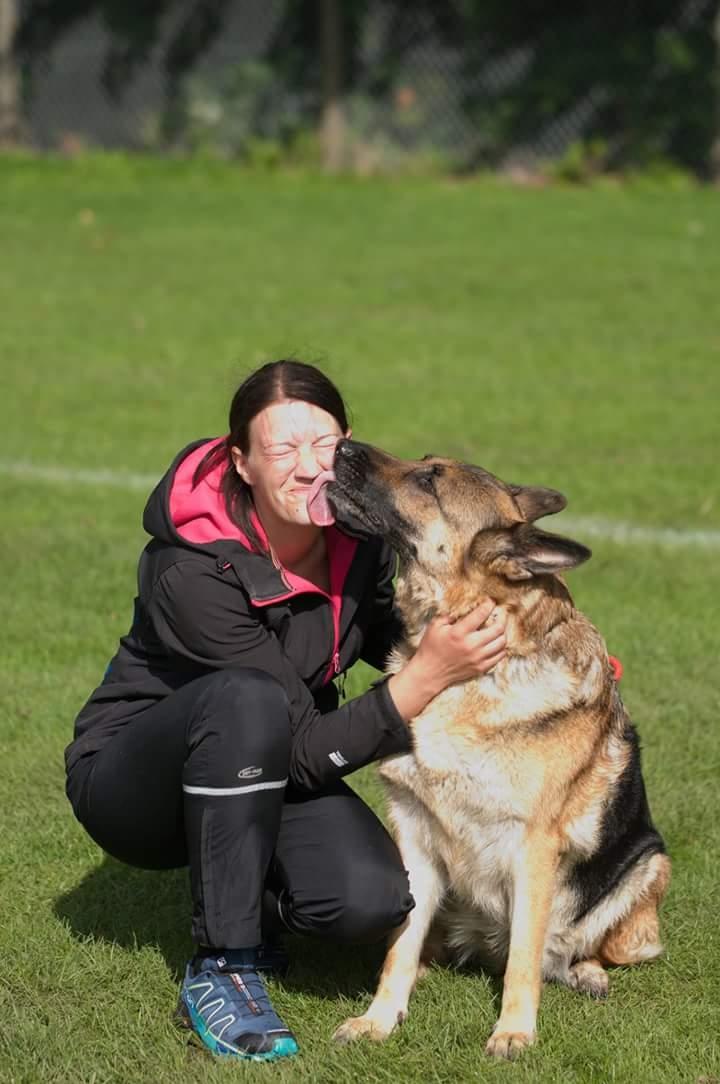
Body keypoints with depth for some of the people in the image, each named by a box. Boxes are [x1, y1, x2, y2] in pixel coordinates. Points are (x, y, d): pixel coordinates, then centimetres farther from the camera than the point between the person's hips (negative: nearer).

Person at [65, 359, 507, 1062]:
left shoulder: (360, 537, -12)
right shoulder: (194, 572, -29)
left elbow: (389, 636, 9)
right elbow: (308, 751, -29)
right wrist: (424, 677, -39)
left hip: (259, 776, 5)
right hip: (130, 780, -5)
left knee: (370, 898, -25)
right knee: (247, 699, -38)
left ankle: (246, 902, 10)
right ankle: (220, 968, -25)